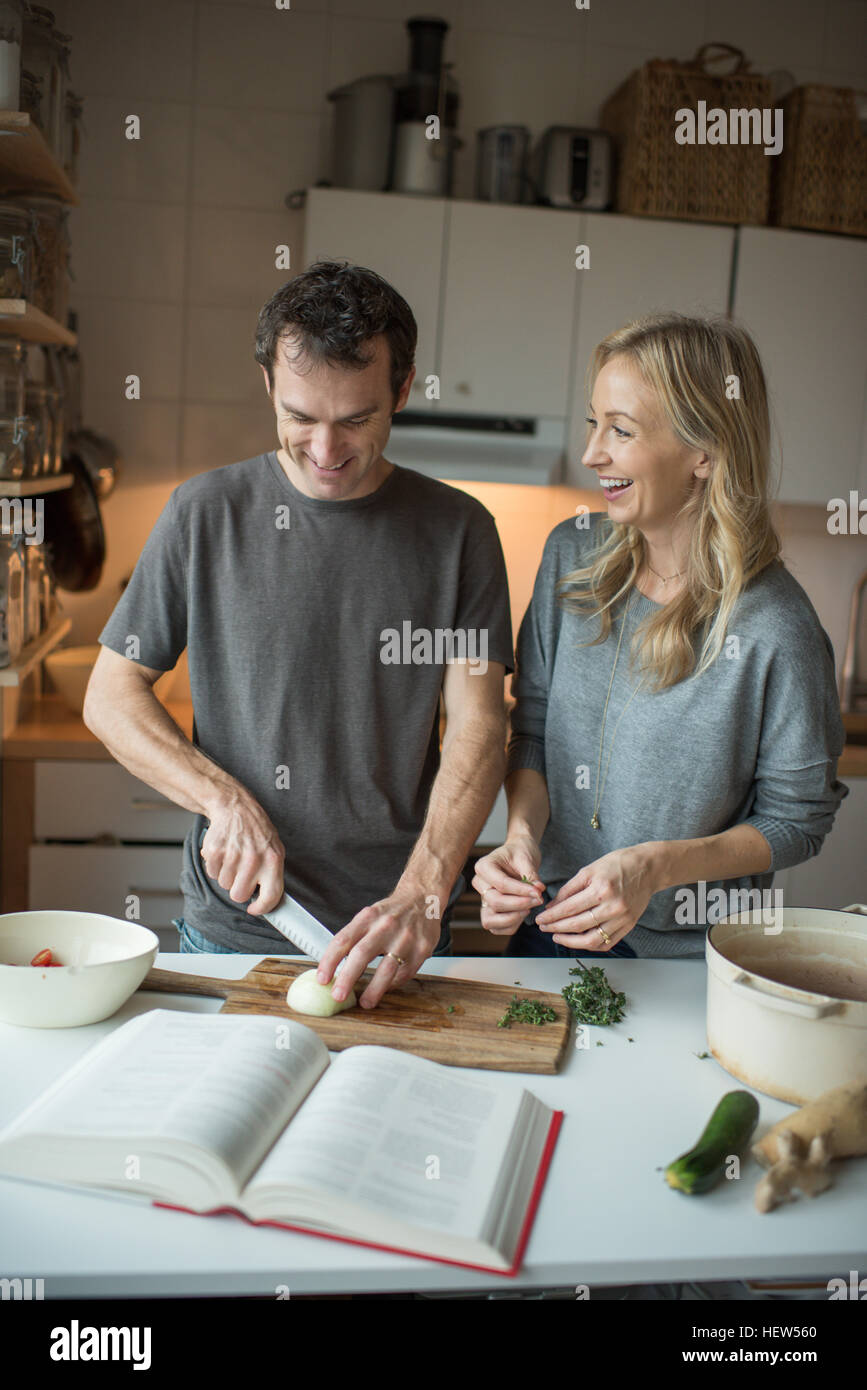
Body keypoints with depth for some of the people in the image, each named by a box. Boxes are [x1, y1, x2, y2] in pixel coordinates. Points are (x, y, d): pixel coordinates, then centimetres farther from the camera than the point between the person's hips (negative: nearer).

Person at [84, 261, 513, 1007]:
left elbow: (478, 727, -8)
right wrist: (224, 800, -15)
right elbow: (111, 695, 0)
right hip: (228, 925, 1)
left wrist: (421, 896, -22)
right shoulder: (206, 511, -2)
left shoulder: (458, 530, -2)